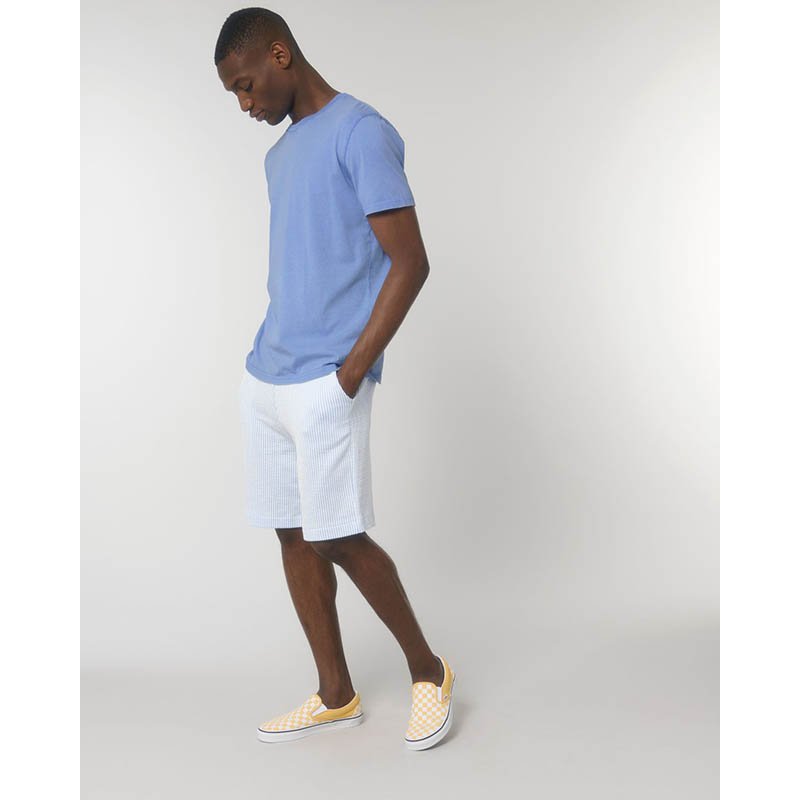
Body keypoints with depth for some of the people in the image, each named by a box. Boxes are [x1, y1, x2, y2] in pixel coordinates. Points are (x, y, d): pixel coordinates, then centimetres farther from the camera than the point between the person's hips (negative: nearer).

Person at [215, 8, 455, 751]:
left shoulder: (362, 132, -7)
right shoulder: (279, 154, 19)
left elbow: (410, 262, -13)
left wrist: (351, 370, -16)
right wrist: (268, 355, 11)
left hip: (326, 382, -8)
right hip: (265, 378, 8)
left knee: (338, 537, -7)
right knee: (293, 534, 9)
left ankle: (428, 670, 15)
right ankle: (336, 696, 21)